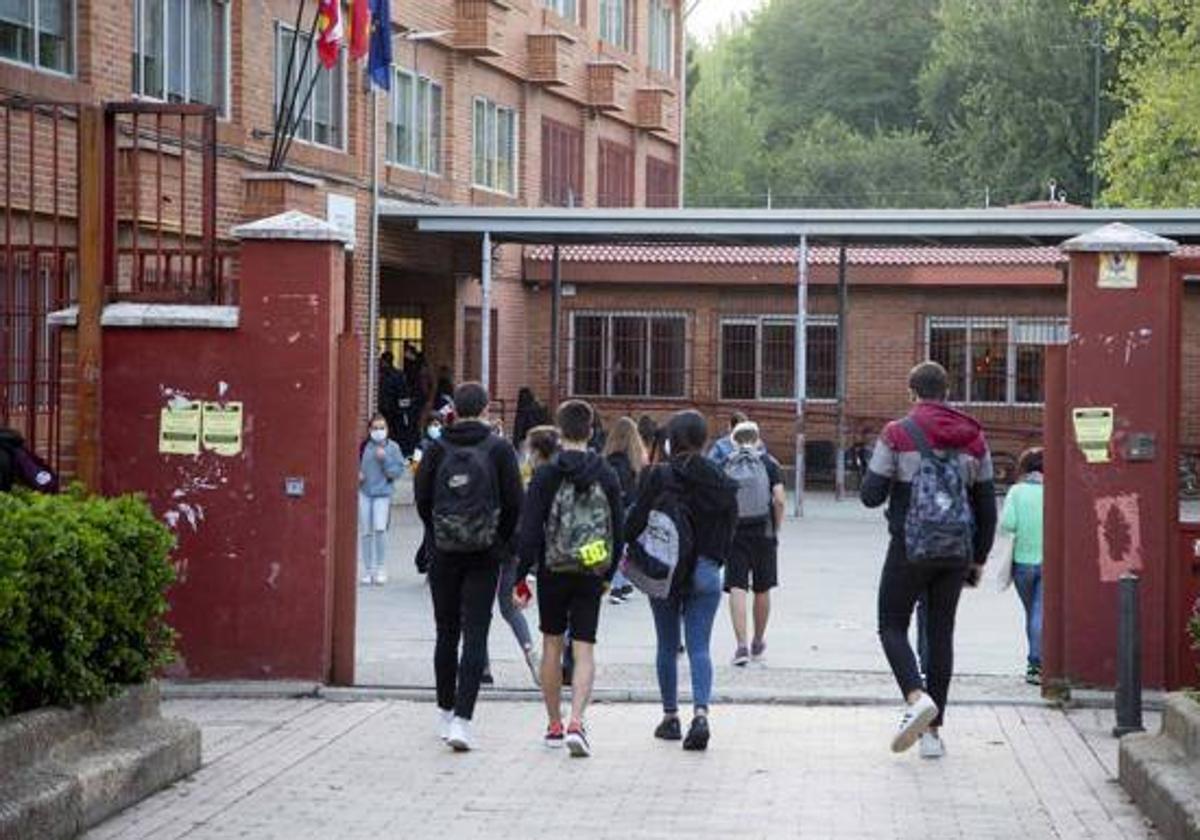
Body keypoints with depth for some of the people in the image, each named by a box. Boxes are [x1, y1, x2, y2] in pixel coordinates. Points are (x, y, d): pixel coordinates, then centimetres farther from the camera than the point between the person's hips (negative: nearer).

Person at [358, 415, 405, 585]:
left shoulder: (393, 447, 0)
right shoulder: (363, 446, 3)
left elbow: (398, 471, -2)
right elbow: (355, 465, 15)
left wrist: (385, 459, -14)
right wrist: (357, 474, -6)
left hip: (382, 494, -2)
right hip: (364, 493, 2)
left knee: (380, 528, -17)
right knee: (365, 532, 5)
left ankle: (381, 569, -4)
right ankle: (368, 570, 16)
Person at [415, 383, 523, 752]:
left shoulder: (437, 448, -1)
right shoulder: (499, 449, -4)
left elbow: (422, 499, 0)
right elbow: (514, 503, -4)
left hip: (443, 554, 2)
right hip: (485, 555, -2)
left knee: (447, 632, 14)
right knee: (475, 634, -3)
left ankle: (445, 713, 23)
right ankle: (462, 719, -13)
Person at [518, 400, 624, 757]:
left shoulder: (546, 475, -7)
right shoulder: (607, 476, 2)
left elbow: (530, 530, -9)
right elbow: (619, 530, 6)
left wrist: (520, 577, -3)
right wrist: (608, 575, 17)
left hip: (552, 570, -1)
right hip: (591, 574, 1)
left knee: (552, 644, 13)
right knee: (584, 650, 0)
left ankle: (555, 725, 19)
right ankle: (576, 721, -18)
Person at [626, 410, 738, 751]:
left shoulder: (659, 477, -9)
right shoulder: (721, 482, 1)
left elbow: (637, 521, -9)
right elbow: (729, 528, 4)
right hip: (706, 571, 2)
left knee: (667, 646, 11)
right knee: (700, 647, 1)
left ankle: (670, 716, 17)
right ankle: (701, 713, -16)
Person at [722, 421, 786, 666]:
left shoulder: (724, 465, 3)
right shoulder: (769, 464, 2)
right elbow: (779, 499, -9)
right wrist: (777, 528, 3)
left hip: (733, 533, -1)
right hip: (763, 532, 1)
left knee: (737, 589, -4)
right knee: (762, 590, 14)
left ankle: (741, 645, -17)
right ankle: (758, 644, 26)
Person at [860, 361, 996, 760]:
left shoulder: (897, 434, -6)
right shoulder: (974, 438, 7)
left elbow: (871, 495, -7)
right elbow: (987, 506, 9)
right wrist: (979, 558, 17)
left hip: (911, 547, -4)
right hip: (956, 549, 4)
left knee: (893, 626, 8)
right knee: (941, 633, 9)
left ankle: (917, 697, -19)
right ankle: (933, 732, 8)